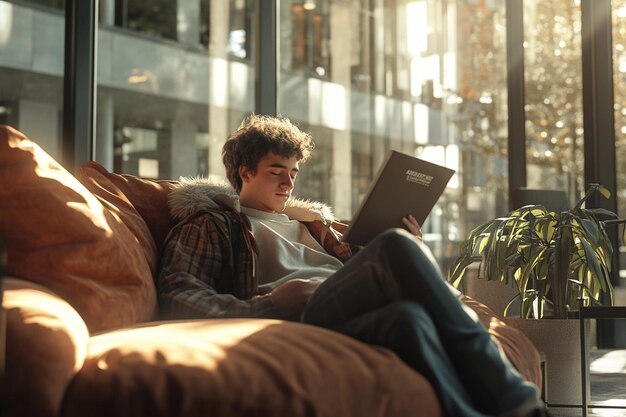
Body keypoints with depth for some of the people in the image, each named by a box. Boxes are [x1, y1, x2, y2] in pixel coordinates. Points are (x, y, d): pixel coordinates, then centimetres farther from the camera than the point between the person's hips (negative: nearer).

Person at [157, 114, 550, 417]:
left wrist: (411, 256, 8)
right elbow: (178, 293, 3)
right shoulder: (213, 223, 21)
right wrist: (269, 304, -12)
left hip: (351, 318, 5)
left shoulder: (311, 220, 39)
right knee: (397, 246, -32)